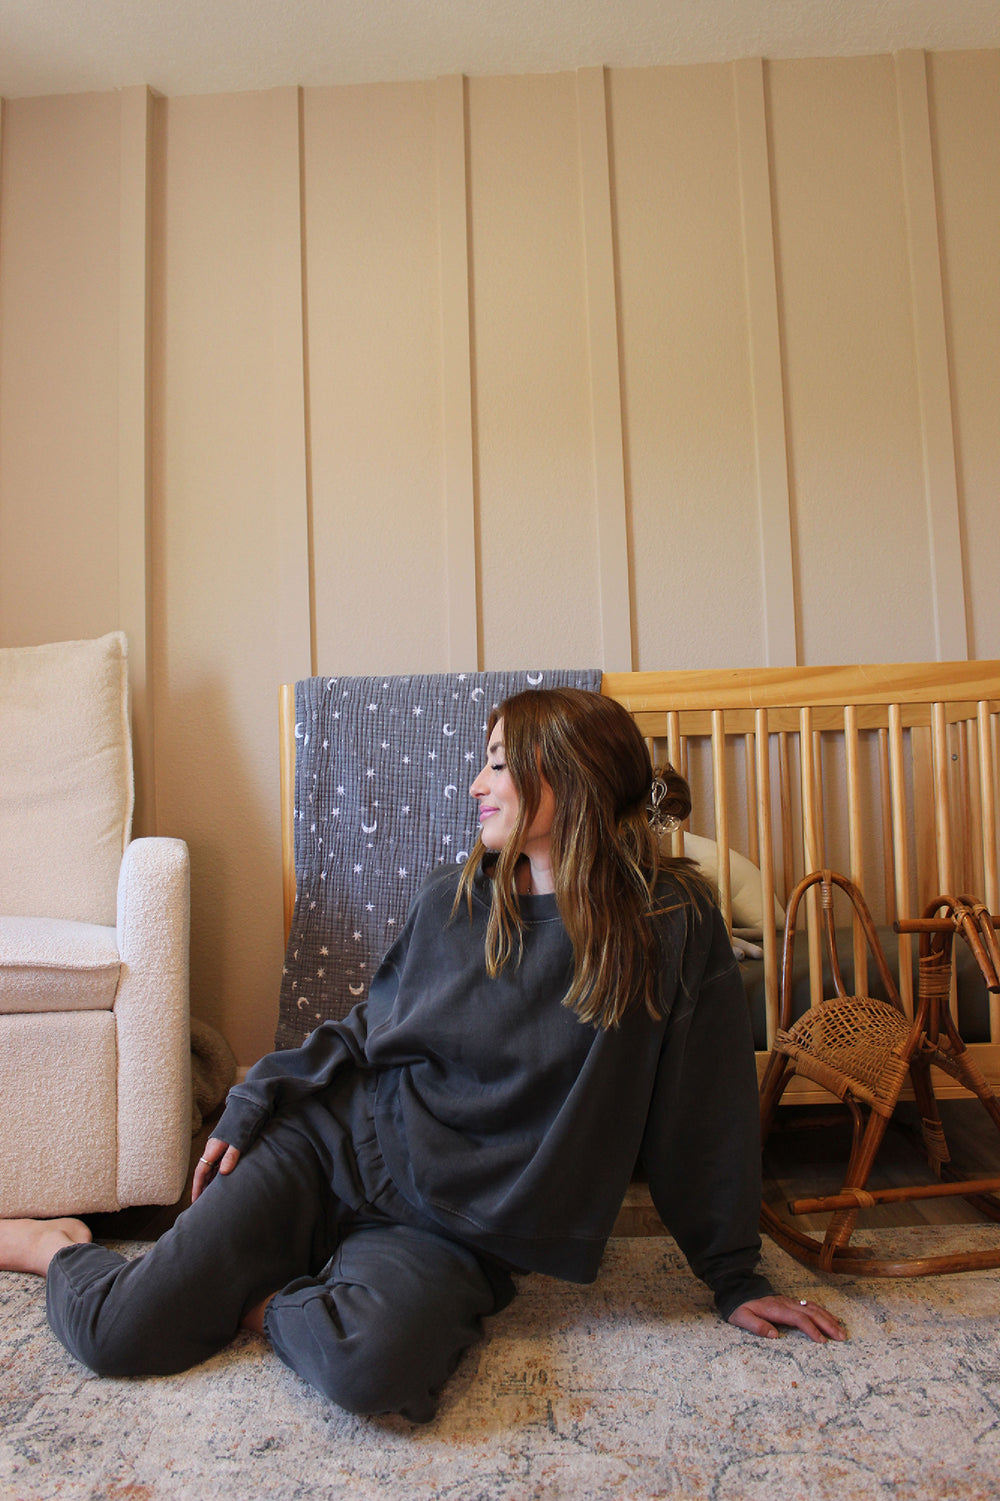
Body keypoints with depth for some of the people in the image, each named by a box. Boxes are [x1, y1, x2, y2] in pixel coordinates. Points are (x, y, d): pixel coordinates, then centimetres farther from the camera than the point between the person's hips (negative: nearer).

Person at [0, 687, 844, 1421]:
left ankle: (256, 1297, -1)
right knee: (119, 1333, -8)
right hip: (336, 1143, 2)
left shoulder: (675, 928, -10)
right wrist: (251, 1107, 5)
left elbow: (704, 1117, -3)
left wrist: (736, 1280, 5)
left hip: (452, 1229, -2)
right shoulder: (451, 903, 1)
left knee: (374, 1366, -33)